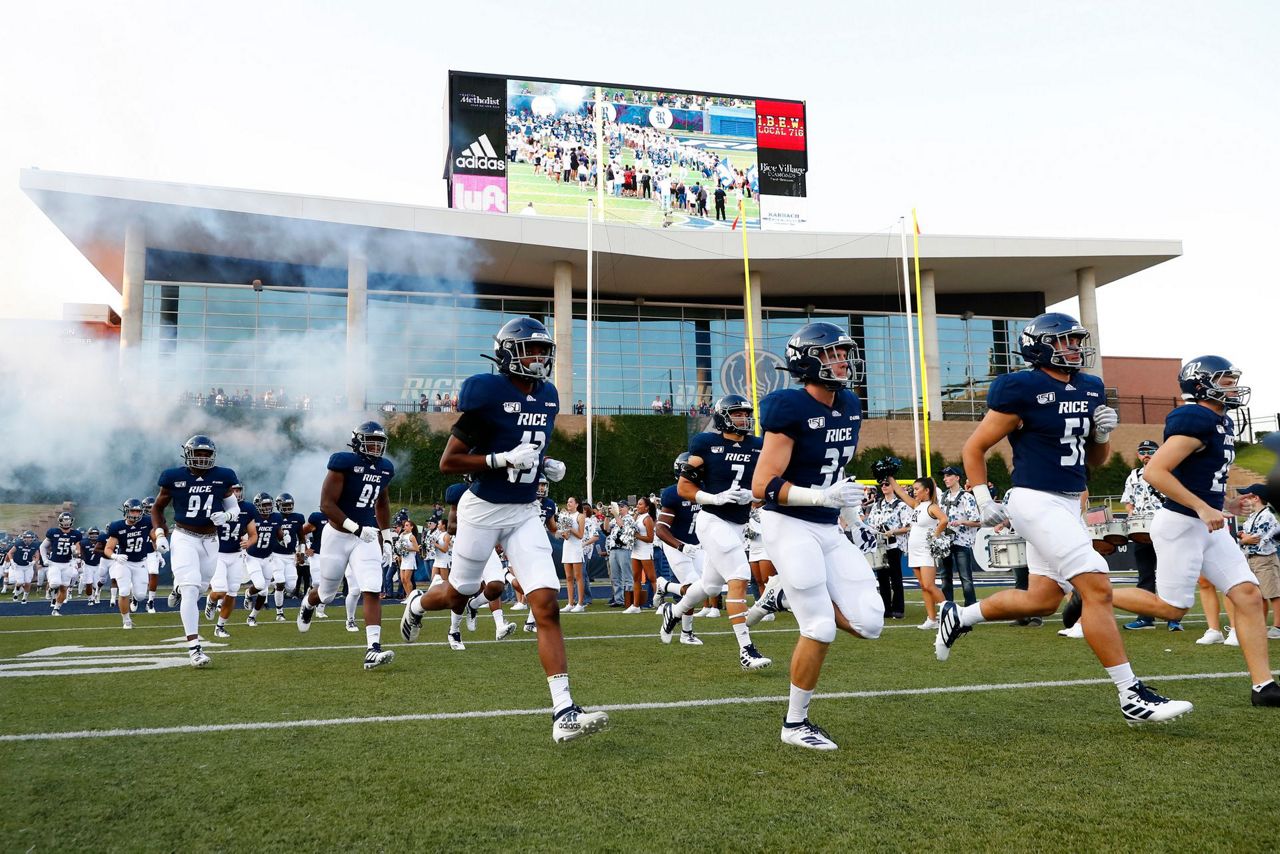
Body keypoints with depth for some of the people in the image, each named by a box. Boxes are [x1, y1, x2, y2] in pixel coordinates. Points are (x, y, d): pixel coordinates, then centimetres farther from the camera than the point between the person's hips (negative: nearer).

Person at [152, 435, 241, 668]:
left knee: (200, 587, 18)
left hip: (210, 540, 4)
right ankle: (194, 647, -14)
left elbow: (235, 508, 8)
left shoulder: (222, 477, -2)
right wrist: (159, 534, -6)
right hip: (184, 538, -4)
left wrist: (225, 515, -14)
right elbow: (157, 508, 6)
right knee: (191, 589, -15)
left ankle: (179, 589, 57)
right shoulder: (175, 477, -7)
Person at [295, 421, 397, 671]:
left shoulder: (384, 468, 4)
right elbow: (326, 505, -18)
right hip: (338, 535, -4)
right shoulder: (344, 463, -16)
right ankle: (308, 603, 52)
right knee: (327, 592, 14)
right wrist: (356, 528, -25)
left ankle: (373, 650, -16)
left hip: (367, 538, 4)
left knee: (372, 592, -12)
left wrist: (387, 538, 17)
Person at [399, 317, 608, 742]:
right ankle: (418, 603, 55)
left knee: (547, 607, -9)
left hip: (525, 513, 5)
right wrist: (506, 458, -23)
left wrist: (548, 465, 3)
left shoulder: (547, 397, 6)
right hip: (483, 510, -4)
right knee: (458, 597, 17)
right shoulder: (488, 394, -16)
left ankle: (564, 713, -10)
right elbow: (448, 463, -14)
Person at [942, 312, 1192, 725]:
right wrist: (984, 500, -9)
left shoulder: (1091, 389, 11)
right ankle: (1132, 697, -5)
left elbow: (1096, 460, 19)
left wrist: (1103, 432, -1)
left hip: (1068, 504, 9)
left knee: (1042, 600, 13)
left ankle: (959, 616, 33)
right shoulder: (1022, 390, -12)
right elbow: (975, 447, -5)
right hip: (1036, 501, -9)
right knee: (1097, 588, -12)